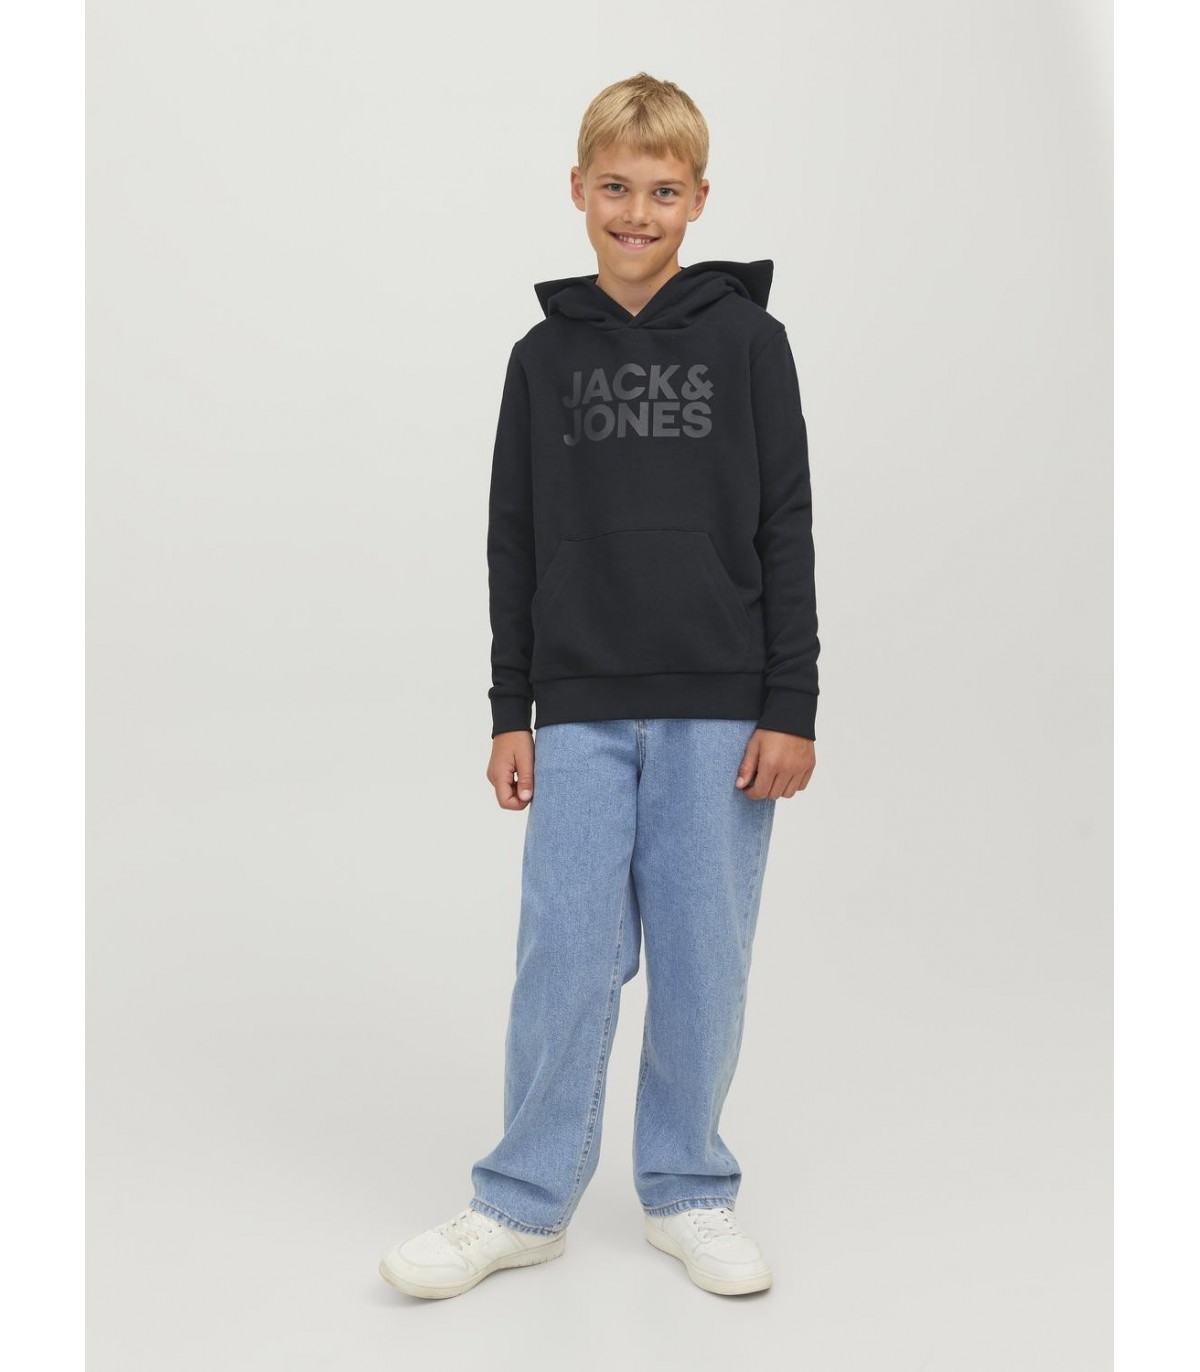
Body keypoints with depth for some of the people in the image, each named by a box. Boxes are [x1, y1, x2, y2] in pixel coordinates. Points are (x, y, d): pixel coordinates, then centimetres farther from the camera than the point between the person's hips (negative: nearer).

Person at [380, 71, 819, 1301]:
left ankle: (687, 1190, 23)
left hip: (719, 711, -1)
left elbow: (786, 532, 0)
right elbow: (515, 543, 9)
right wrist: (510, 713, 6)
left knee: (702, 957, 5)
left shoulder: (747, 341, 2)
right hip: (581, 713, 1)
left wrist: (791, 709, -4)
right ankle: (525, 1201, 16)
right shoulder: (543, 355, 7)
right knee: (566, 955, 1)